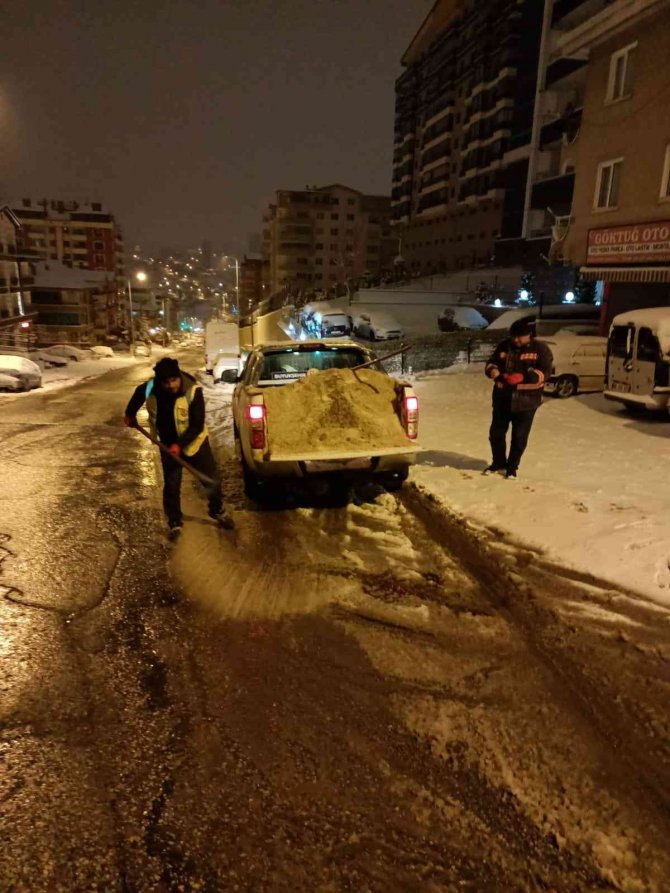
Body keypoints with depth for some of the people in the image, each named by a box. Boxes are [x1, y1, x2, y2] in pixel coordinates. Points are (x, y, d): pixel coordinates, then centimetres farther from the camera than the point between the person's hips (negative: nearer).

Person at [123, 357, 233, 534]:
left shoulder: (193, 391, -27)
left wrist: (179, 444, -32)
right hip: (167, 445, 2)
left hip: (194, 442, -2)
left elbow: (197, 425, -24)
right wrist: (130, 415, 23)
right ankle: (175, 522, 28)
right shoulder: (150, 388, -18)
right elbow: (138, 394, 9)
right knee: (171, 486, 9)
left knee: (212, 480, 9)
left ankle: (218, 510, 35)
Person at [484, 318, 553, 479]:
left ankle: (512, 467, 21)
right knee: (496, 433, 11)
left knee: (519, 437, 5)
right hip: (502, 399, 4)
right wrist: (496, 373, -15)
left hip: (526, 401, -4)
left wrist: (523, 377, -28)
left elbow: (544, 373, -14)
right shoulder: (504, 346, 5)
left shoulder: (540, 349, -6)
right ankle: (498, 462, 31)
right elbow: (490, 364, 9)